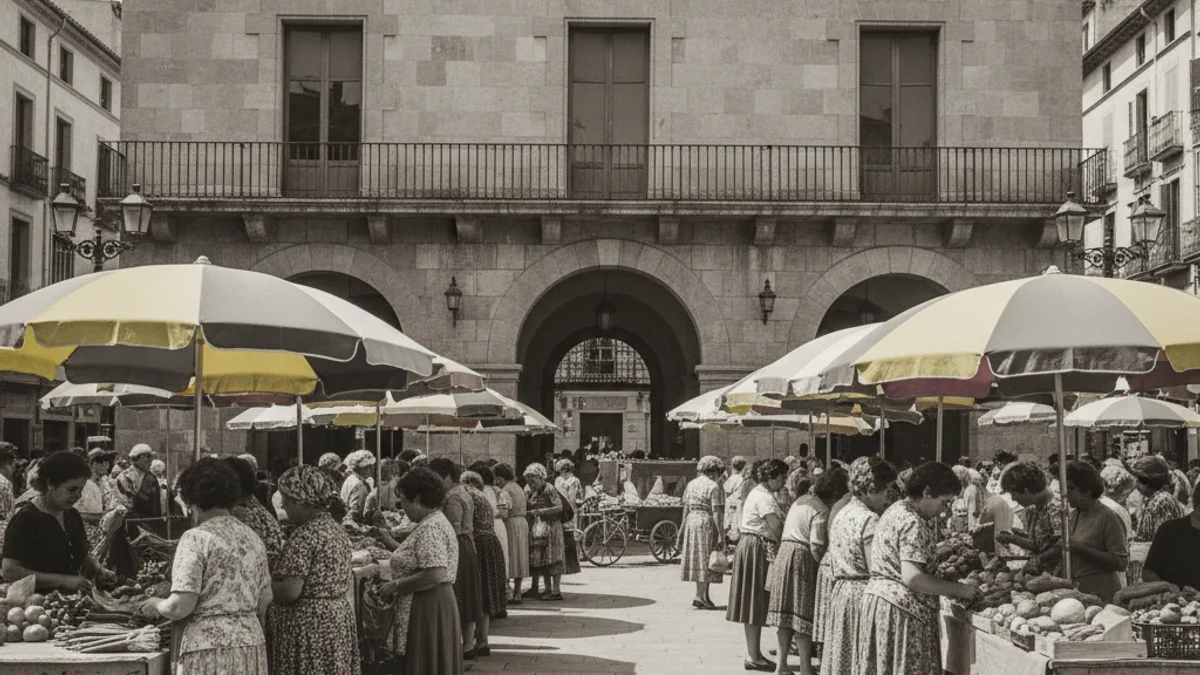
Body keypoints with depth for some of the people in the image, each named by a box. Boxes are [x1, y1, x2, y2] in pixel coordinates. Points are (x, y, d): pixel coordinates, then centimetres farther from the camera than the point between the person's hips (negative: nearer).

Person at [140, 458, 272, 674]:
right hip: (252, 643, 6)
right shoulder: (253, 538, 9)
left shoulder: (196, 538, -9)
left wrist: (156, 606, 5)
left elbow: (181, 606, -14)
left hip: (209, 647, -6)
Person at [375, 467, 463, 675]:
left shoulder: (430, 528, -18)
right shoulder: (435, 521, 14)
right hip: (433, 605, 10)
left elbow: (435, 575, -26)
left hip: (427, 609, -10)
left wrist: (396, 585, -17)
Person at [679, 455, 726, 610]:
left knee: (697, 559, 12)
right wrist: (721, 534, -14)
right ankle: (700, 596, -6)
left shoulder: (691, 484, 10)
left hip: (691, 522, 7)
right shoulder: (715, 487, -11)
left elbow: (686, 508, 11)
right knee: (706, 560, -2)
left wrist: (683, 527, 17)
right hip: (707, 524, -7)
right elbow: (716, 513, -15)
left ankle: (703, 596, 18)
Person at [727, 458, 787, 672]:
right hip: (758, 548, -10)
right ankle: (753, 657, -1)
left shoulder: (758, 493, 17)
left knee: (754, 603, 13)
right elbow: (776, 526, -22)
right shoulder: (764, 497, -16)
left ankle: (754, 653, 19)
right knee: (756, 602, -5)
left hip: (752, 546, 10)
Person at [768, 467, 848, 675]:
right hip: (802, 559, -8)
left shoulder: (800, 500, 12)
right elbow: (817, 547, -20)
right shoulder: (821, 510, -15)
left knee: (786, 611, 12)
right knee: (803, 613, -2)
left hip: (784, 554, 8)